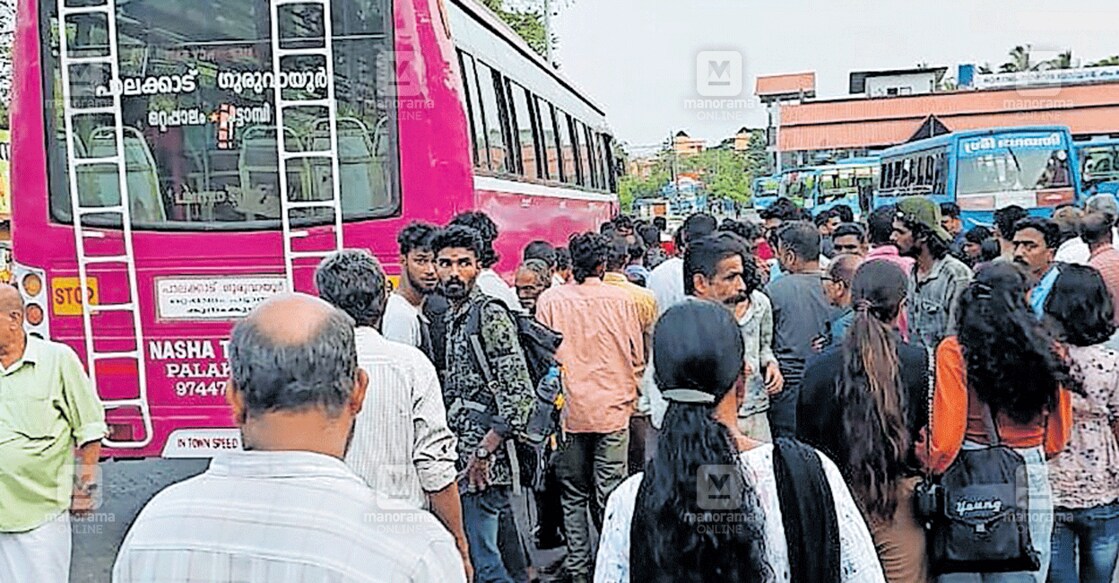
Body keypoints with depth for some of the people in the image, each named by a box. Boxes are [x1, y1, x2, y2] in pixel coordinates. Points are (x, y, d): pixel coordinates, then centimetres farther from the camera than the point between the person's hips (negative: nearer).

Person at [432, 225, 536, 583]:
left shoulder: (490, 315, -13)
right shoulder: (450, 319, 14)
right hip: (457, 460, 9)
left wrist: (484, 451, -19)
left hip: (483, 464, -9)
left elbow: (521, 395, -19)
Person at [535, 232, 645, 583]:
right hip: (613, 409, 0)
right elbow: (637, 358, 4)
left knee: (573, 495, 11)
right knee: (609, 495, 6)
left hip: (569, 411, 1)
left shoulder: (550, 300, -4)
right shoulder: (621, 300, -3)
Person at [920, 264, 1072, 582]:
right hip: (1032, 483, 3)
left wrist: (928, 465, 7)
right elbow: (1057, 440, 9)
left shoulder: (953, 353, -9)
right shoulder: (1048, 352, 0)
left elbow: (945, 442, -11)